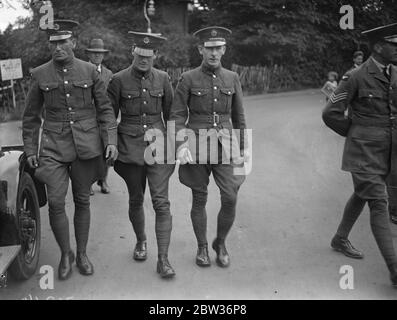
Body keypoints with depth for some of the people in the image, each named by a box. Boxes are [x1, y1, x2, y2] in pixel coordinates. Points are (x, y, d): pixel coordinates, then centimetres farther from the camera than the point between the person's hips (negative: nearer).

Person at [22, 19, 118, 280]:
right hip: (54, 146, 0)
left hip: (86, 146, 0)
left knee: (82, 201, 8)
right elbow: (31, 116, 9)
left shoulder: (90, 71, 3)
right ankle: (65, 254, 14)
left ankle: (82, 253, 24)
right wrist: (30, 149, 6)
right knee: (56, 202, -8)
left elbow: (105, 109, 5)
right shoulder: (39, 75, 4)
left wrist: (111, 141, -5)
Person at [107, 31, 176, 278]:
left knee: (161, 202, -6)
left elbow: (171, 114, 10)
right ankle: (141, 241, 38)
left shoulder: (162, 79, 4)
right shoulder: (119, 80, -2)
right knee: (136, 200, 12)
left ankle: (163, 259, -1)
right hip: (130, 147, 0)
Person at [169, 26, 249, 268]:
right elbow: (177, 116, -4)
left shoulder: (232, 78, 7)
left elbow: (238, 116, 12)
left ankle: (221, 243, 18)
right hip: (196, 146, -2)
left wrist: (244, 147, 9)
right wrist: (180, 144, -18)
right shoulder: (188, 79, -2)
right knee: (199, 199, 6)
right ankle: (202, 247, 24)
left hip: (224, 145, 2)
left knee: (230, 198, -6)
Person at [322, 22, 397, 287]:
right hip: (364, 152, -7)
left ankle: (340, 239, 41)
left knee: (362, 196, 20)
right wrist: (356, 134, 0)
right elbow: (331, 114, -9)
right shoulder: (356, 78, -11)